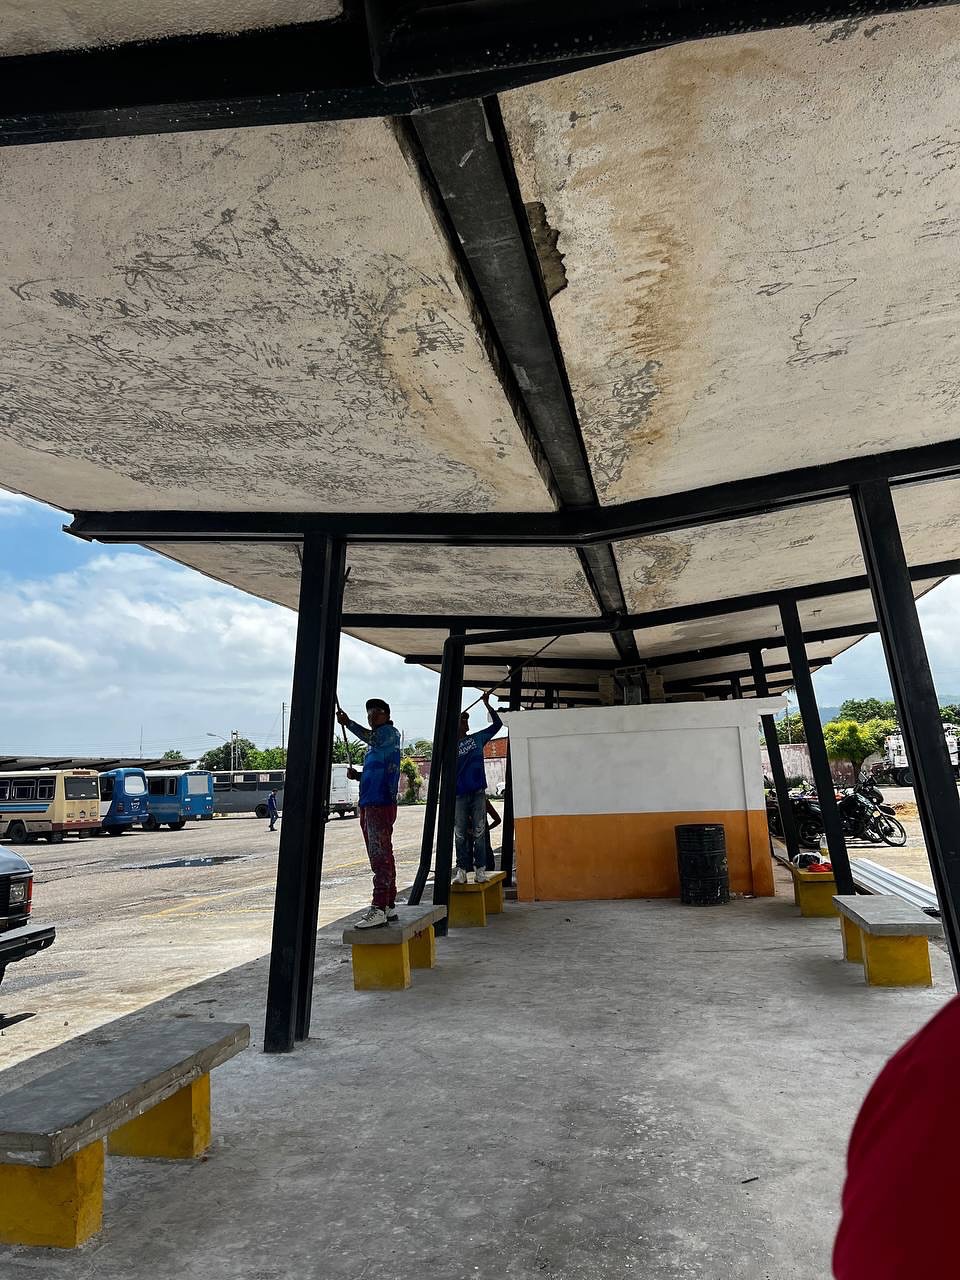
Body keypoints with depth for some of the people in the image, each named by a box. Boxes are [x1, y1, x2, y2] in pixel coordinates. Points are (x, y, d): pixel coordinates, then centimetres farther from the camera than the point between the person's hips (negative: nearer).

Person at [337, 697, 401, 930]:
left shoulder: (390, 733, -4)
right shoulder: (374, 744, 24)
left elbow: (373, 739, -28)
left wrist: (349, 723, -31)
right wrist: (357, 775, 11)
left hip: (381, 804, -10)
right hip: (368, 804, 10)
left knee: (380, 856, -12)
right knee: (381, 856, 13)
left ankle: (379, 909, -13)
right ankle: (389, 906, 20)